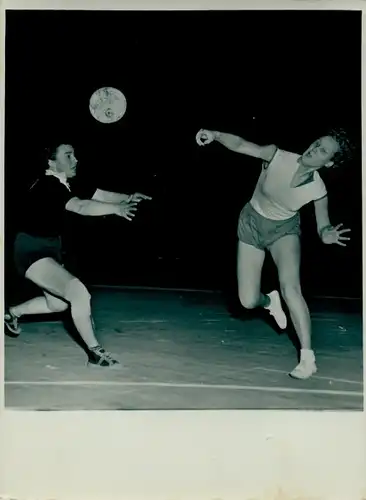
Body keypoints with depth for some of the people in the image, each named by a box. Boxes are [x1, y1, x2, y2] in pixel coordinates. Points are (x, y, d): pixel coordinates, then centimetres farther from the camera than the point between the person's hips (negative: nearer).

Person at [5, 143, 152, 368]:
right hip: (31, 252, -10)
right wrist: (116, 208, -54)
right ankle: (95, 352, -12)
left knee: (57, 304, 25)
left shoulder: (69, 185, 0)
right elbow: (80, 207, -42)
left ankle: (12, 313, 48)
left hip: (51, 249, 10)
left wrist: (128, 197, -26)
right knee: (79, 292, -25)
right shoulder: (47, 185, -26)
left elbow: (101, 194, -9)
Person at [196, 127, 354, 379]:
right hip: (251, 223, 1)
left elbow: (323, 225, -8)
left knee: (290, 287, -28)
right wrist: (214, 134, -50)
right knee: (248, 301, -2)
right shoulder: (277, 155, -26)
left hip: (284, 228, -1)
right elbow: (240, 144, -31)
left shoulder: (318, 190, -22)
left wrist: (327, 235, -32)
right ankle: (269, 301, 41)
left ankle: (308, 358, -16)